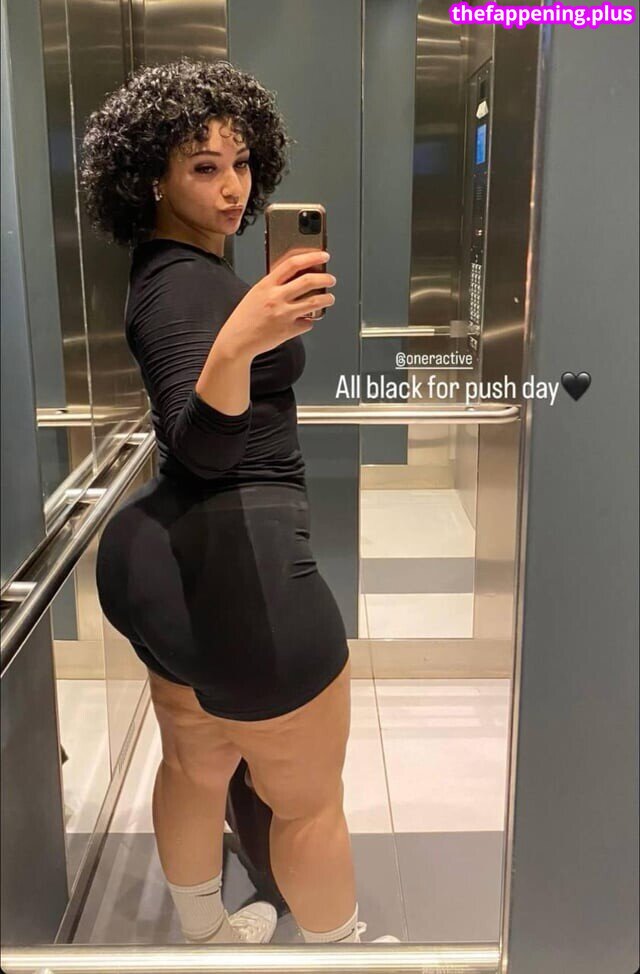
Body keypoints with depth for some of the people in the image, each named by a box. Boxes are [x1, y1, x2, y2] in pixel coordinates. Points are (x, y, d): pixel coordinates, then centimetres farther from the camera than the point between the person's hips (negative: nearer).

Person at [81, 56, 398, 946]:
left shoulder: (169, 268, 14)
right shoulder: (187, 281, -17)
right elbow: (203, 447, -31)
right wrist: (238, 344, -47)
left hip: (163, 555, 11)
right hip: (232, 563, -11)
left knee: (195, 767, 26)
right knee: (310, 801, 11)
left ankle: (204, 934, 47)